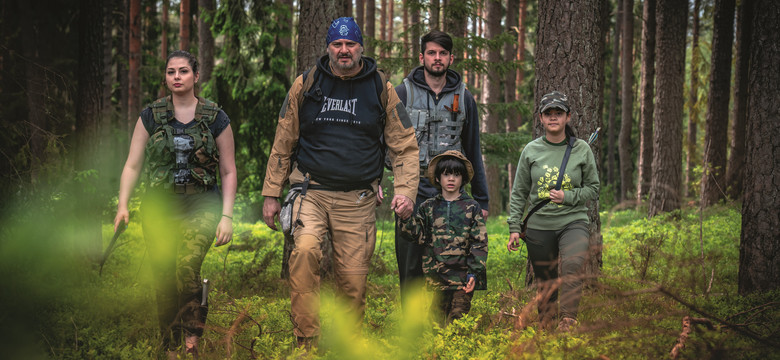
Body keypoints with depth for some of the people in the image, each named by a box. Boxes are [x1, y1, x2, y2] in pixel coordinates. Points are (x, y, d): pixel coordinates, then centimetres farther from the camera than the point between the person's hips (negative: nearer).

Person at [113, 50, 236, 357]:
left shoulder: (216, 119, 3)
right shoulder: (151, 116, 7)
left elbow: (228, 171, 8)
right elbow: (132, 165, 7)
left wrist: (227, 216, -1)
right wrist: (122, 206, -7)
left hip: (201, 203, -2)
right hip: (159, 204, 2)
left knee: (188, 266, -26)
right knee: (164, 282, -2)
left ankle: (192, 334, -9)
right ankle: (171, 350, 12)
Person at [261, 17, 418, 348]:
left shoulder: (381, 91, 6)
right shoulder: (305, 85, 6)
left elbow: (405, 146, 9)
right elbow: (283, 144, 12)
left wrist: (405, 191, -5)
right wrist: (271, 194, 8)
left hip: (358, 199, 1)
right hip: (311, 191, -1)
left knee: (353, 280, -1)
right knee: (304, 251, -27)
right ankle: (306, 341, -23)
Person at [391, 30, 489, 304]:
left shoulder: (464, 98, 10)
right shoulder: (403, 93, 3)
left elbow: (473, 151, 16)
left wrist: (481, 199, 14)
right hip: (413, 192, -2)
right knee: (411, 267, -1)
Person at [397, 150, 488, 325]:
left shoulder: (471, 208, 5)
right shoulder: (428, 207, 11)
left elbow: (479, 243, 2)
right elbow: (419, 235, 5)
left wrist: (474, 273, -7)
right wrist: (405, 217, -11)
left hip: (462, 277, -2)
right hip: (436, 275, 2)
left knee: (457, 320, -6)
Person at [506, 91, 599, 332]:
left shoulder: (581, 149, 4)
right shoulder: (531, 150, 6)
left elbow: (593, 189, 9)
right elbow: (519, 192, 11)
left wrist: (567, 197, -8)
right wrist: (514, 227, 3)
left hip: (573, 221, -2)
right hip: (539, 225, 2)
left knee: (573, 264, -30)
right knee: (545, 283, 6)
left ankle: (568, 318, -31)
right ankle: (546, 327, 19)